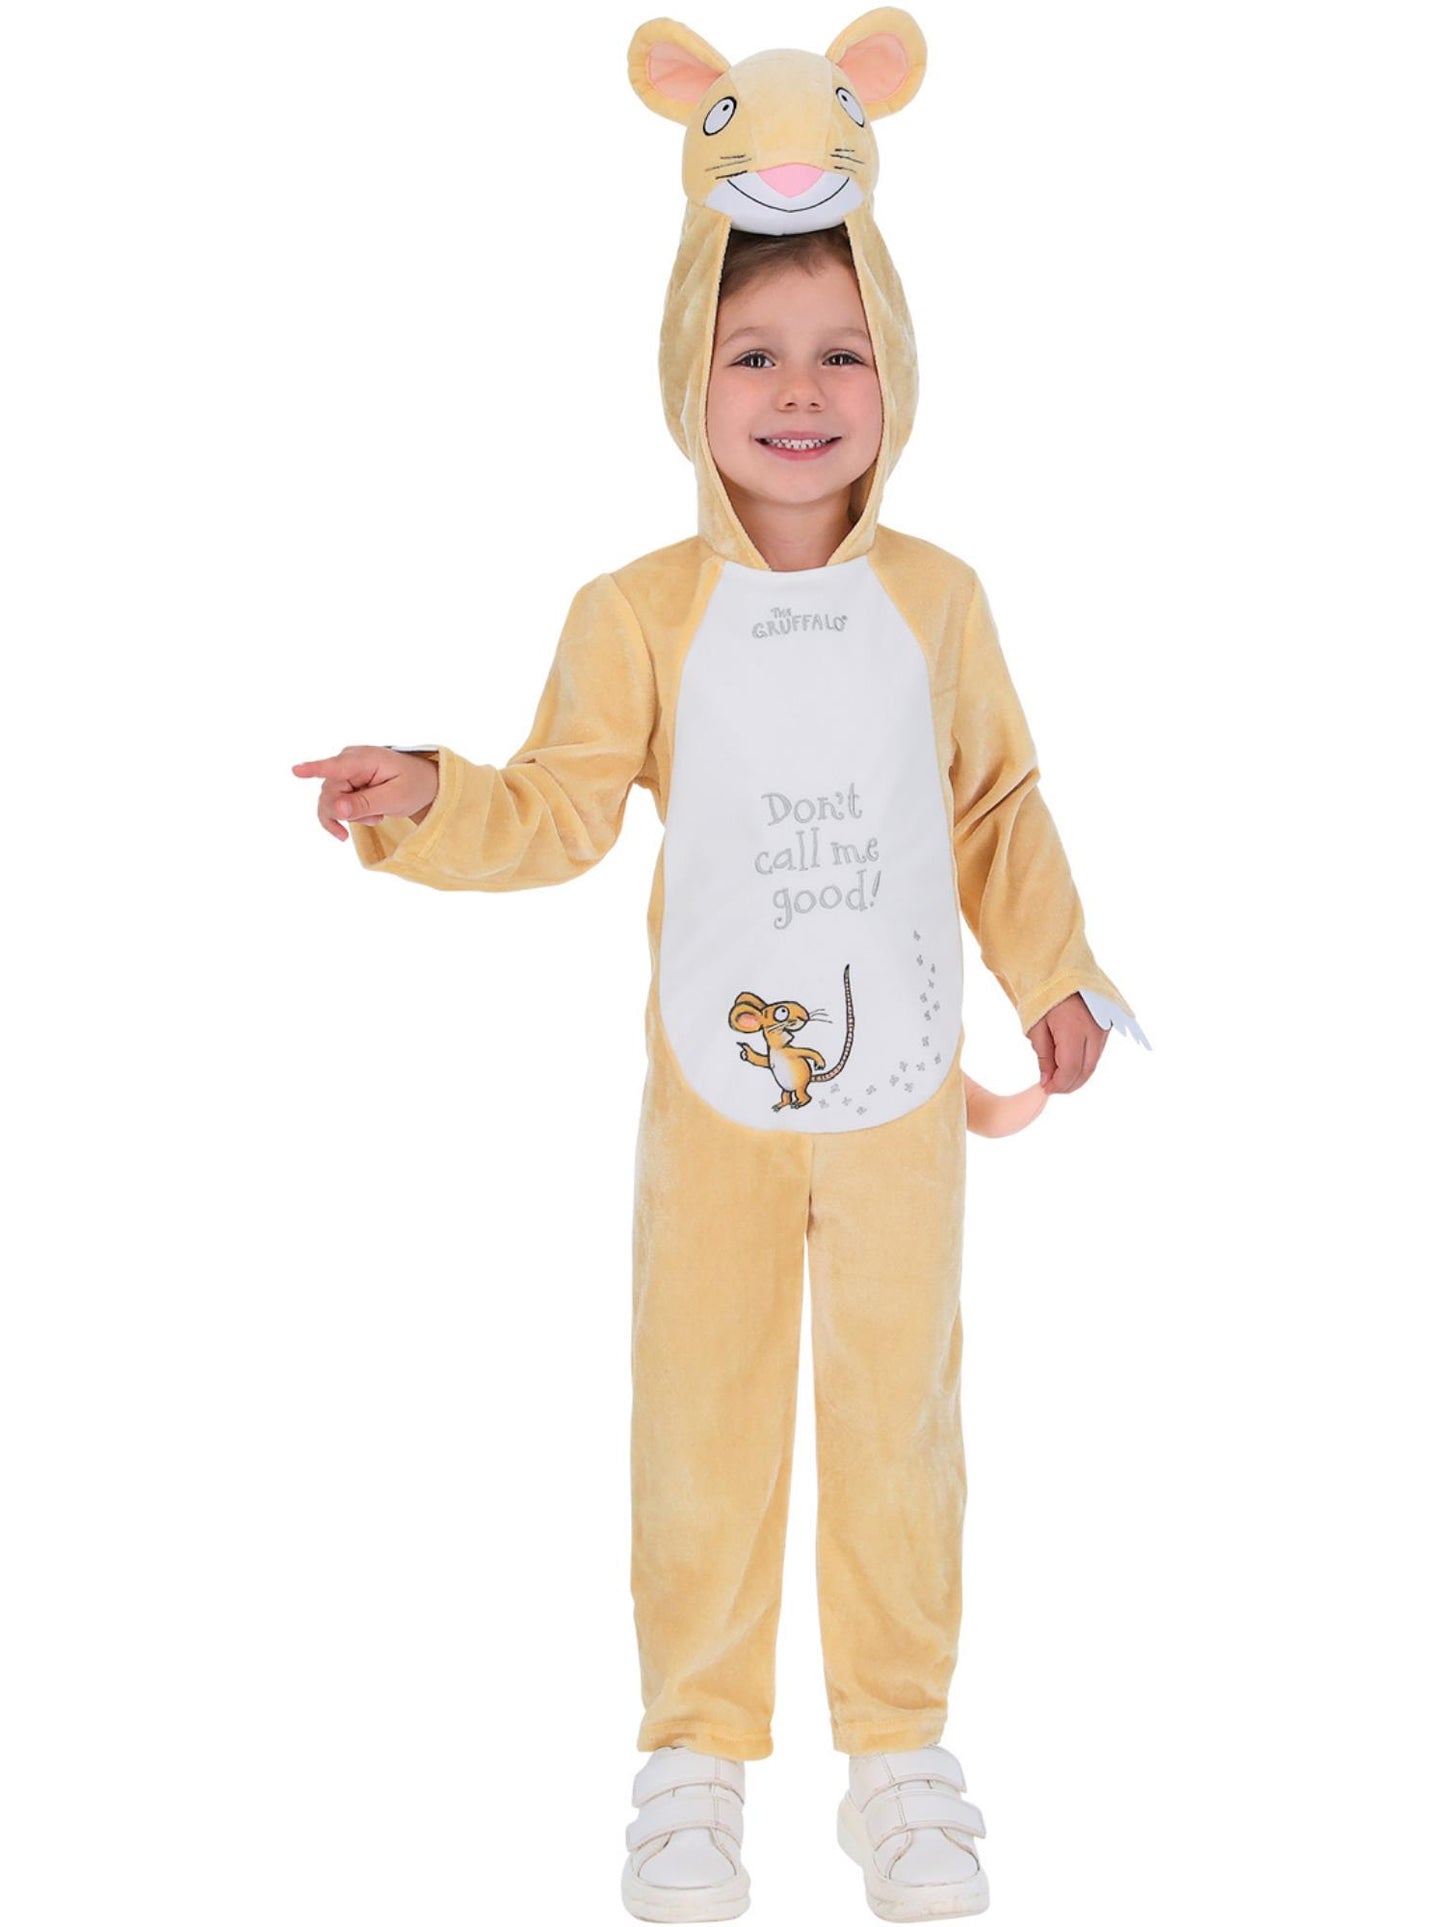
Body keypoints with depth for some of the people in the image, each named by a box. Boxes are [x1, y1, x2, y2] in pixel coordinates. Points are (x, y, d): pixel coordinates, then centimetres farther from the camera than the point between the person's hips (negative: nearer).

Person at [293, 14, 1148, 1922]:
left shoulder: (939, 600, -2)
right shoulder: (639, 614, -7)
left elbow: (997, 807, 8)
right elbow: (561, 812, -8)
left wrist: (1053, 974, 13)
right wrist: (429, 798, -25)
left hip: (901, 1087, 1)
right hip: (713, 1094, -1)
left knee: (899, 1420, 11)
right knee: (702, 1423, 9)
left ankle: (899, 1747, 29)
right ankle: (696, 1751, 27)